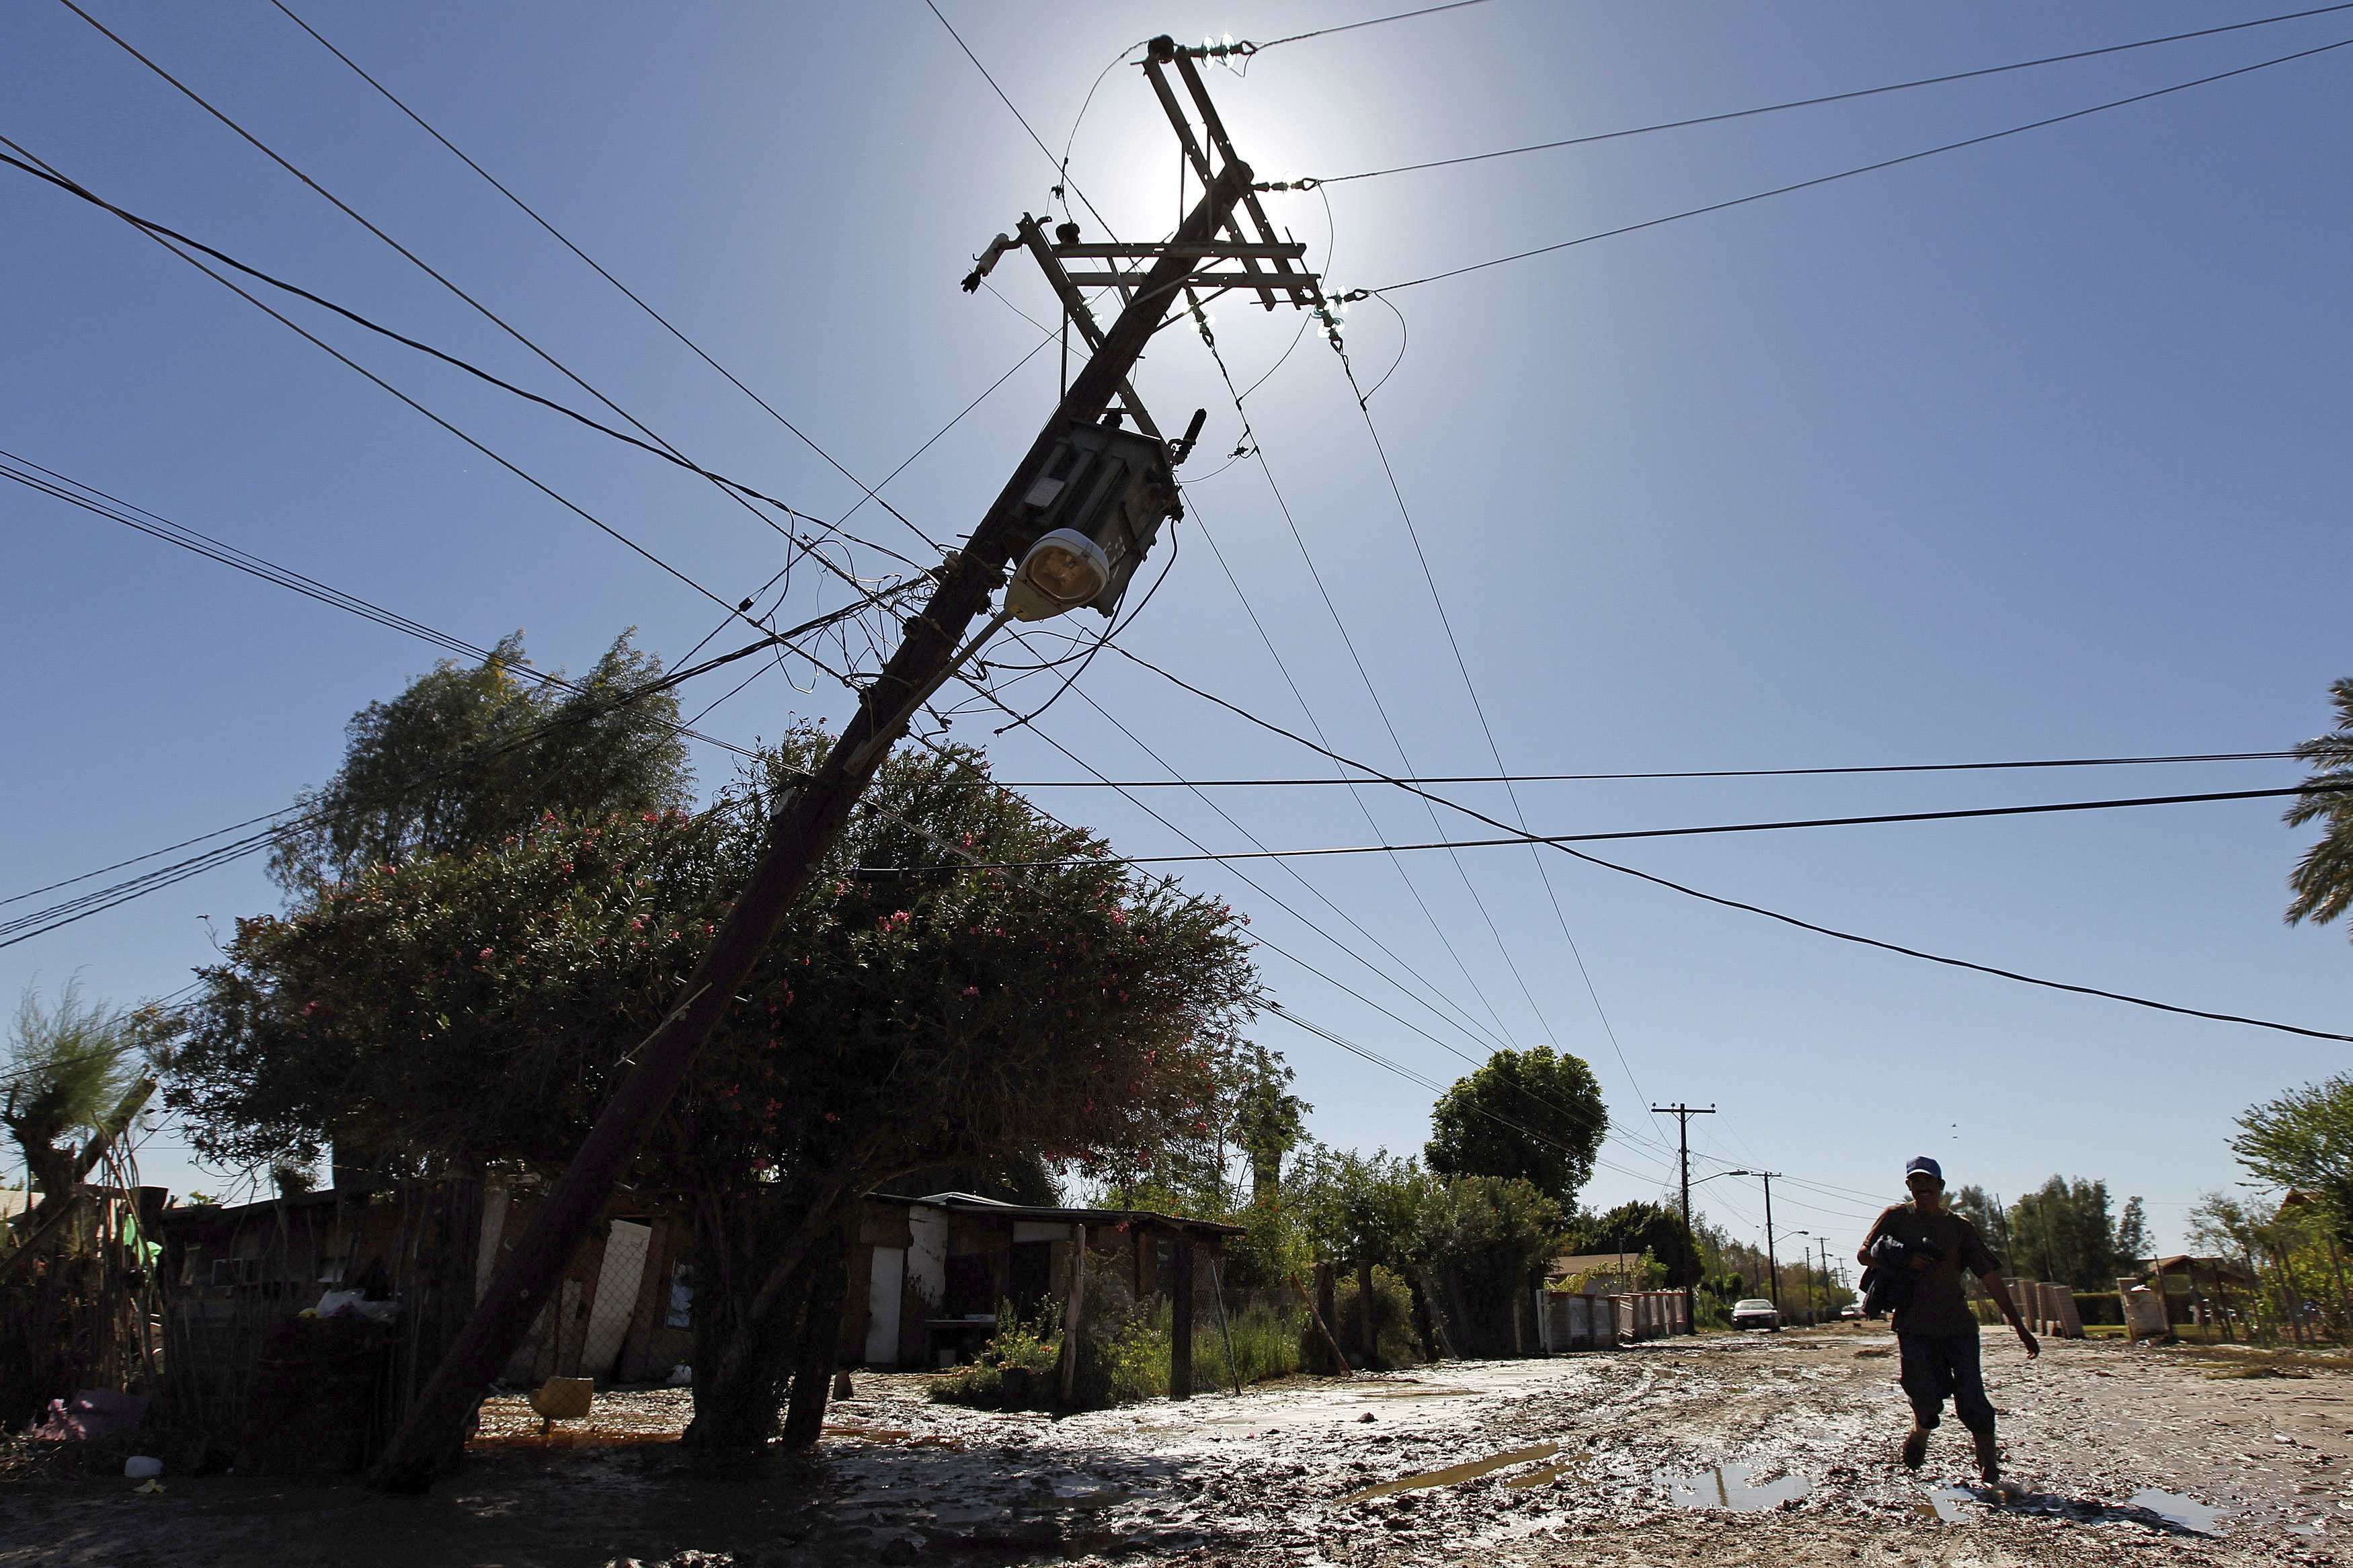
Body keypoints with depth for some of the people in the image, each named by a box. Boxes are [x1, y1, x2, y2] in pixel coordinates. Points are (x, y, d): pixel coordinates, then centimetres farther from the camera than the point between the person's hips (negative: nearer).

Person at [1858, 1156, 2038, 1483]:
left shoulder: (1959, 1227, 9)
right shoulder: (1897, 1218, 6)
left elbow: (1991, 1278, 6)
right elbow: (1864, 1255, 4)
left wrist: (2020, 1327, 2)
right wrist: (1904, 1261, -13)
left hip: (1958, 1324, 1)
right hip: (1914, 1326, -1)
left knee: (1972, 1396, -7)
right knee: (1926, 1395, -6)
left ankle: (1990, 1469, -1)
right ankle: (1920, 1432, 26)